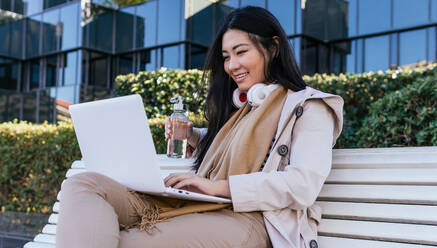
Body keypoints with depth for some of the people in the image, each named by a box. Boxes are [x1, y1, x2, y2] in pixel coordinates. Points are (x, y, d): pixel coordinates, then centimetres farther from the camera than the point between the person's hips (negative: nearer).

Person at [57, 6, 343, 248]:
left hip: (246, 220, -7)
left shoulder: (307, 106, 6)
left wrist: (219, 186, -15)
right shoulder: (238, 106, 30)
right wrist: (189, 134, 23)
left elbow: (304, 184, -10)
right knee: (83, 184, -19)